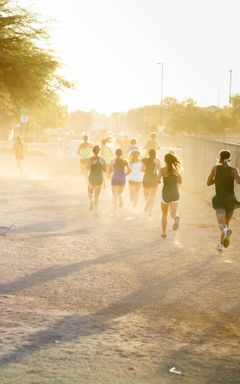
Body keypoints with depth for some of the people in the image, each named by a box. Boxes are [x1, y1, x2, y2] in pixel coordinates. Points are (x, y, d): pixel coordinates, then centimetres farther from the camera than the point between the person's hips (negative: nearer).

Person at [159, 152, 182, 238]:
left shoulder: (163, 169, -8)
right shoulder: (176, 169, 2)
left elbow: (159, 180, -17)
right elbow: (180, 182, 7)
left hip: (166, 193, -2)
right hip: (175, 193, 2)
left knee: (164, 214, 16)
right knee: (173, 212, 0)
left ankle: (164, 232, 20)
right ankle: (176, 217, -36)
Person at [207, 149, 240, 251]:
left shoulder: (216, 168, 1)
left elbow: (208, 183, 9)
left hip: (219, 199, -1)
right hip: (230, 199, 1)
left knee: (221, 225, -15)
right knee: (226, 223, 21)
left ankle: (227, 231, -48)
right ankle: (221, 245, 27)